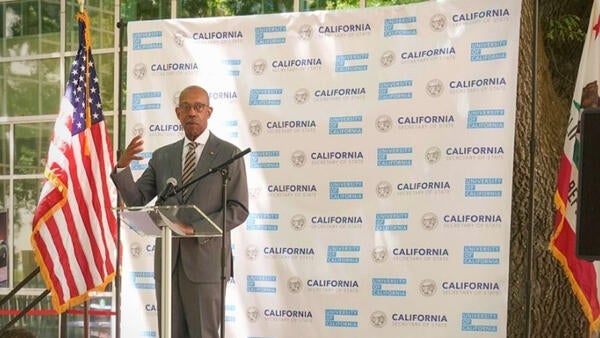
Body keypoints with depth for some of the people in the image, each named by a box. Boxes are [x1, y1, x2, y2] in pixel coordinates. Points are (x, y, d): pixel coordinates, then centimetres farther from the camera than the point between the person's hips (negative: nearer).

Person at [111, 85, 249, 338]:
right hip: (168, 260, 4)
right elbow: (135, 200, 4)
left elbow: (239, 209, -6)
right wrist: (122, 166, -13)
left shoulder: (229, 154, -1)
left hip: (206, 259, -4)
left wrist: (199, 228, -20)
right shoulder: (162, 156, 11)